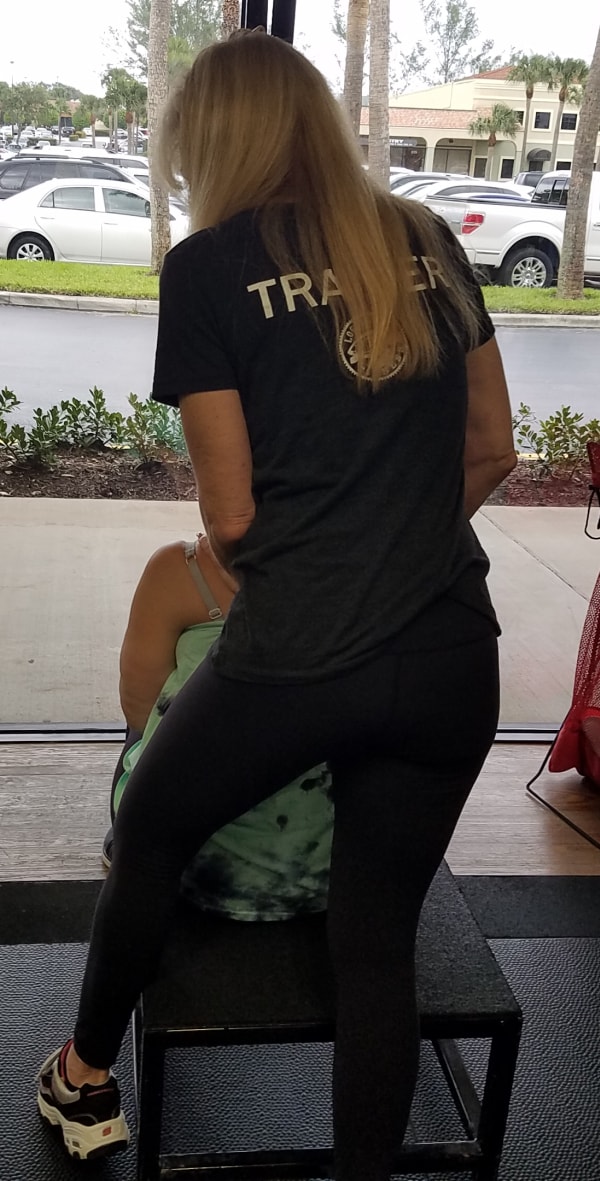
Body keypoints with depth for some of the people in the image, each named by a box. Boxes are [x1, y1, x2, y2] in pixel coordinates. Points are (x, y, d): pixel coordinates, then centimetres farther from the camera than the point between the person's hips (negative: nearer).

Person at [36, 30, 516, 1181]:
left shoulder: (210, 265, -3)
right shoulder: (424, 241, 9)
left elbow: (230, 512, -4)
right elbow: (493, 450, 13)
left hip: (295, 655, -3)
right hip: (453, 660, 4)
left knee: (147, 834, 23)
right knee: (379, 937, 16)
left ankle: (87, 1079, 44)